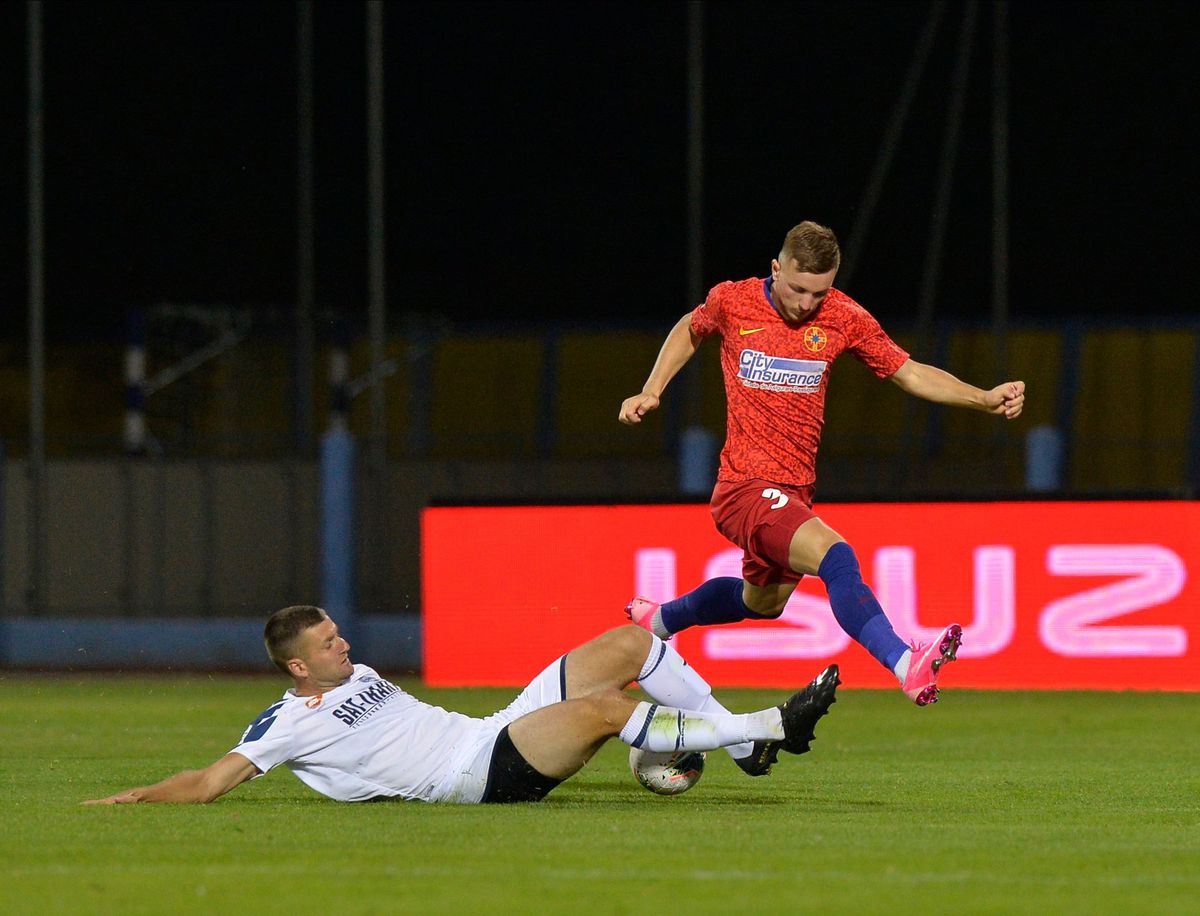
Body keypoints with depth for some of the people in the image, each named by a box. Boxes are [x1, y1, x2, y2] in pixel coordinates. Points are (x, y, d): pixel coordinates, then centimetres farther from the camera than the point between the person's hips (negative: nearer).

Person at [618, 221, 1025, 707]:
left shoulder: (844, 319, -2)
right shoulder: (731, 302, -7)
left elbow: (910, 373, 4)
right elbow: (689, 330, 16)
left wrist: (986, 399, -7)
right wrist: (651, 391, 7)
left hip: (795, 492, 6)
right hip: (745, 485, -6)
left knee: (763, 601, 26)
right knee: (836, 558, -29)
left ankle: (660, 618, 52)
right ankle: (907, 666, -43)